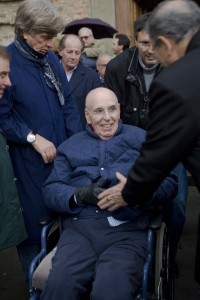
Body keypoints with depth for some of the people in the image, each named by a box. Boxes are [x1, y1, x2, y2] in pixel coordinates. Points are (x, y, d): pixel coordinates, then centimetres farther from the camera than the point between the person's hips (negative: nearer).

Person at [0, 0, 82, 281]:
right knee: (34, 223, 9)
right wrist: (34, 138, -16)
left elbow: (68, 103, 10)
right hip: (29, 160, -5)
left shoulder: (51, 59, 6)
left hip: (64, 153, 6)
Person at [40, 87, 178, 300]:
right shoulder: (70, 146, 22)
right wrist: (81, 196, -10)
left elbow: (169, 183, 7)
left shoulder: (141, 139, 16)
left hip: (126, 230, -1)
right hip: (78, 228, 2)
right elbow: (51, 190, 10)